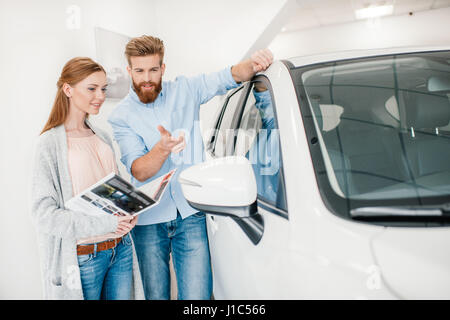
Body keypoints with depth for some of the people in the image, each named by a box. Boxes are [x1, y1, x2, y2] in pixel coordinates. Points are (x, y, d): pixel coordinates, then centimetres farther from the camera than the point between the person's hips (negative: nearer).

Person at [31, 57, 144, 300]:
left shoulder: (102, 137, 7)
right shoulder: (50, 143, -10)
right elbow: (44, 213, -14)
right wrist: (104, 224, -22)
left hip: (121, 249, 5)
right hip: (82, 258, -5)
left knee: (121, 296, 17)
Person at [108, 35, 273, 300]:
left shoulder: (185, 90, 6)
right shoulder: (121, 117, -1)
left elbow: (230, 77, 1)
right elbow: (138, 172, -12)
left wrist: (253, 64, -21)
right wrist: (163, 148, -33)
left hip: (191, 214, 0)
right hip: (148, 220, 0)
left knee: (197, 295, -3)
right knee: (156, 296, 11)